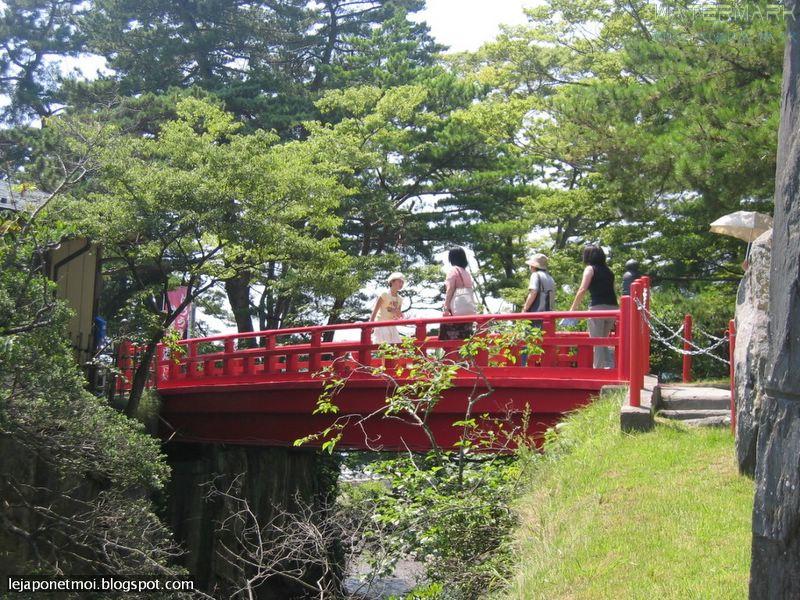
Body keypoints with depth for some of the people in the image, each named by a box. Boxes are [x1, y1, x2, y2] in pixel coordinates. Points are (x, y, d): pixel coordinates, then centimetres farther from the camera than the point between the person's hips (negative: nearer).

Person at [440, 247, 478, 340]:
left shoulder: (454, 270, -2)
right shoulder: (466, 272, 19)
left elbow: (450, 289, -8)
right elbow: (471, 290, 18)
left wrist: (446, 307, -10)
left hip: (458, 308, -8)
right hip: (469, 308, 8)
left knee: (452, 337, -10)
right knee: (465, 338, 6)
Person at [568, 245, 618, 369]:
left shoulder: (590, 269, 1)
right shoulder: (608, 270, 18)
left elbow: (582, 290, -8)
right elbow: (610, 290, 15)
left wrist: (572, 309, -6)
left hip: (597, 307, -6)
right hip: (612, 307, 6)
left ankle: (598, 369, -3)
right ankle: (610, 366, 9)